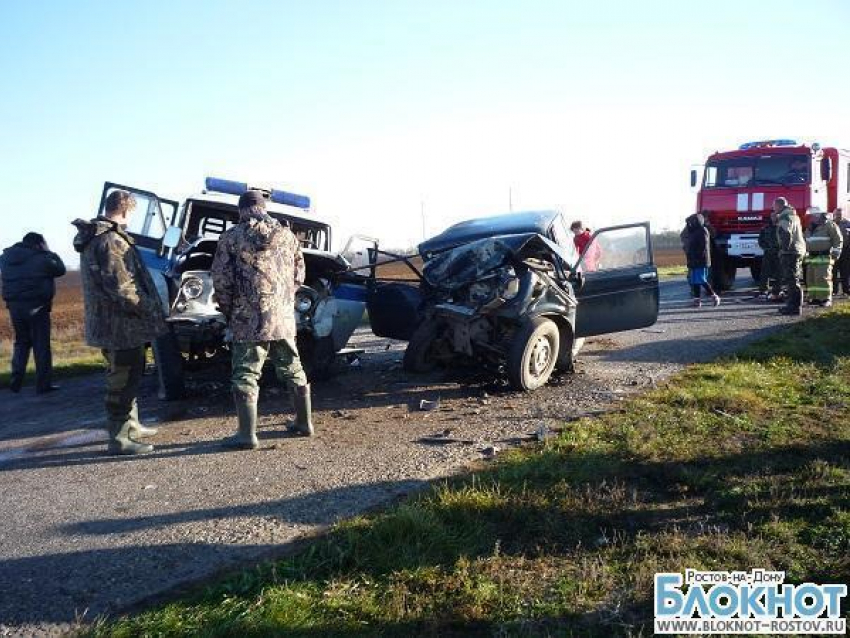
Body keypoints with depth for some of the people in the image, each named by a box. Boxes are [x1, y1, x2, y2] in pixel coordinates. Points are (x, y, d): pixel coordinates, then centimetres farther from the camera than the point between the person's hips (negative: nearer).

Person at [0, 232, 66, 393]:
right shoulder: (41, 258, -11)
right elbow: (60, 269, 0)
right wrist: (49, 253, 12)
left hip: (14, 306, 5)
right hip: (37, 307, -5)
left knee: (21, 342, 20)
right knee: (41, 345, 3)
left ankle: (15, 381, 12)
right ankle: (43, 384, 6)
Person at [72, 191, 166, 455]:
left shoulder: (93, 237, 14)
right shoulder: (111, 240, -20)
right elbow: (122, 287, -25)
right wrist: (150, 308, -13)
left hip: (107, 322, 11)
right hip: (121, 325, -11)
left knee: (127, 377, 22)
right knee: (123, 380, -3)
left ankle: (131, 425, 36)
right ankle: (119, 438, 4)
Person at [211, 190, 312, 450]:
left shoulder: (232, 237, -3)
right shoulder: (287, 235, 8)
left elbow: (221, 279, -5)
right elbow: (299, 274, 11)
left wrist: (228, 311, 9)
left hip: (248, 320, -4)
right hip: (284, 318, 4)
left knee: (246, 375, 1)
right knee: (293, 370, 16)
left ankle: (247, 434, 0)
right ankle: (304, 422, 26)